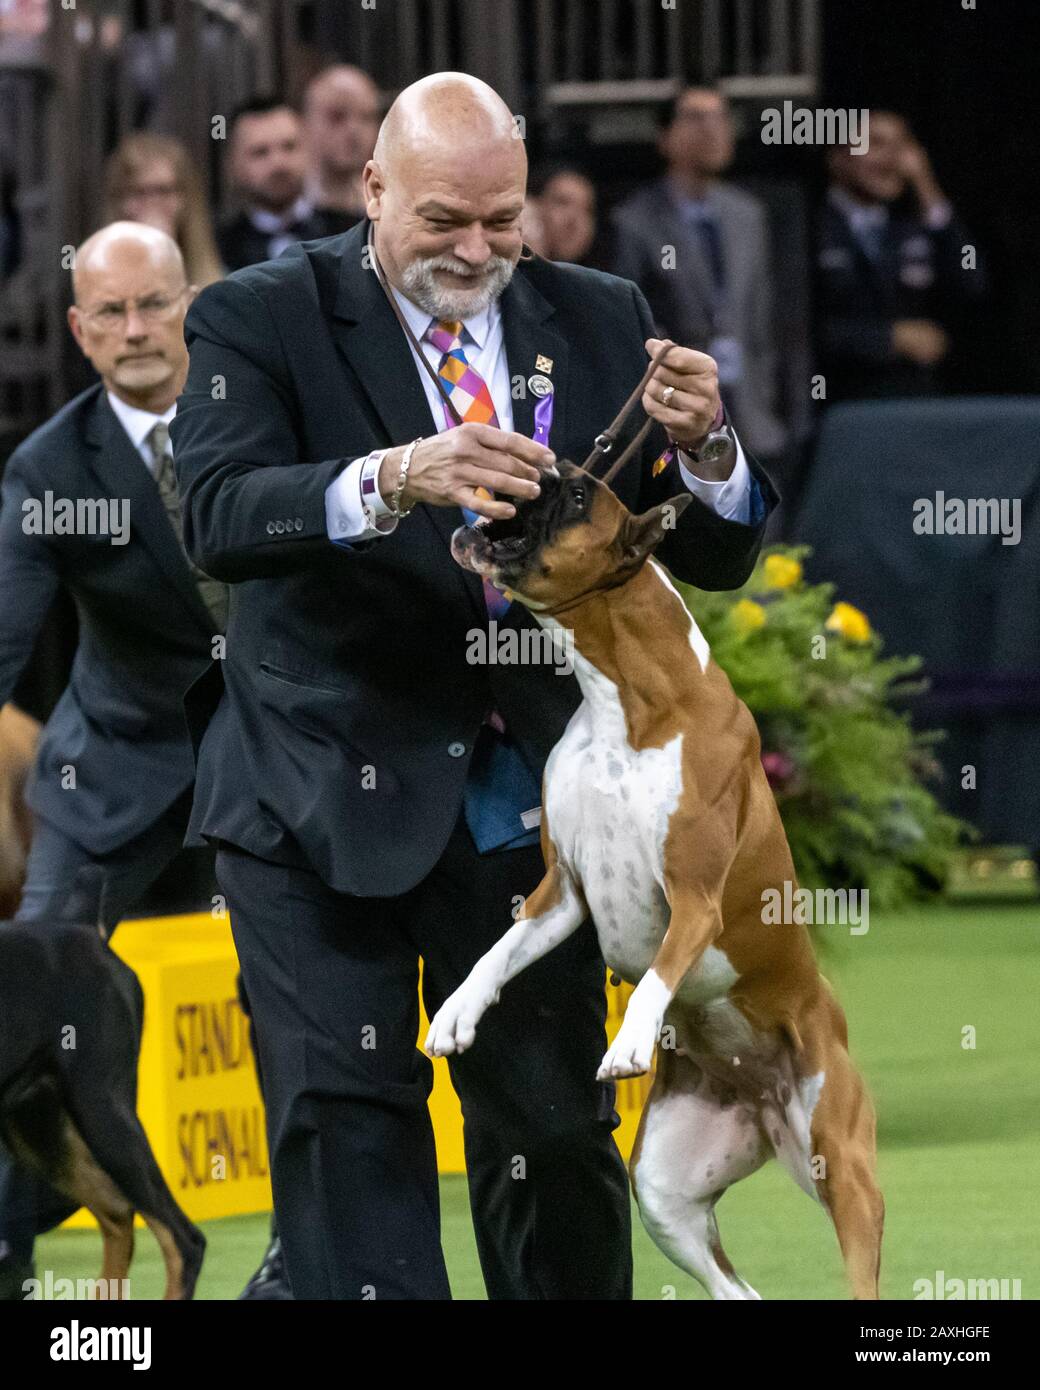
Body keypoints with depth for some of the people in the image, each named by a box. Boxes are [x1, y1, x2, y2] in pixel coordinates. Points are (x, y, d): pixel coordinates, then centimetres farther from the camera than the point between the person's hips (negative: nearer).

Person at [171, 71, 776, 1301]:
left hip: (521, 795, 3)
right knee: (346, 1112, -7)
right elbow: (220, 518, -22)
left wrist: (701, 450, -19)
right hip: (327, 788, -3)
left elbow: (717, 557, 4)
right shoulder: (260, 320, -4)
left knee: (555, 1123, 8)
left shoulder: (598, 323, 7)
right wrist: (390, 482, -40)